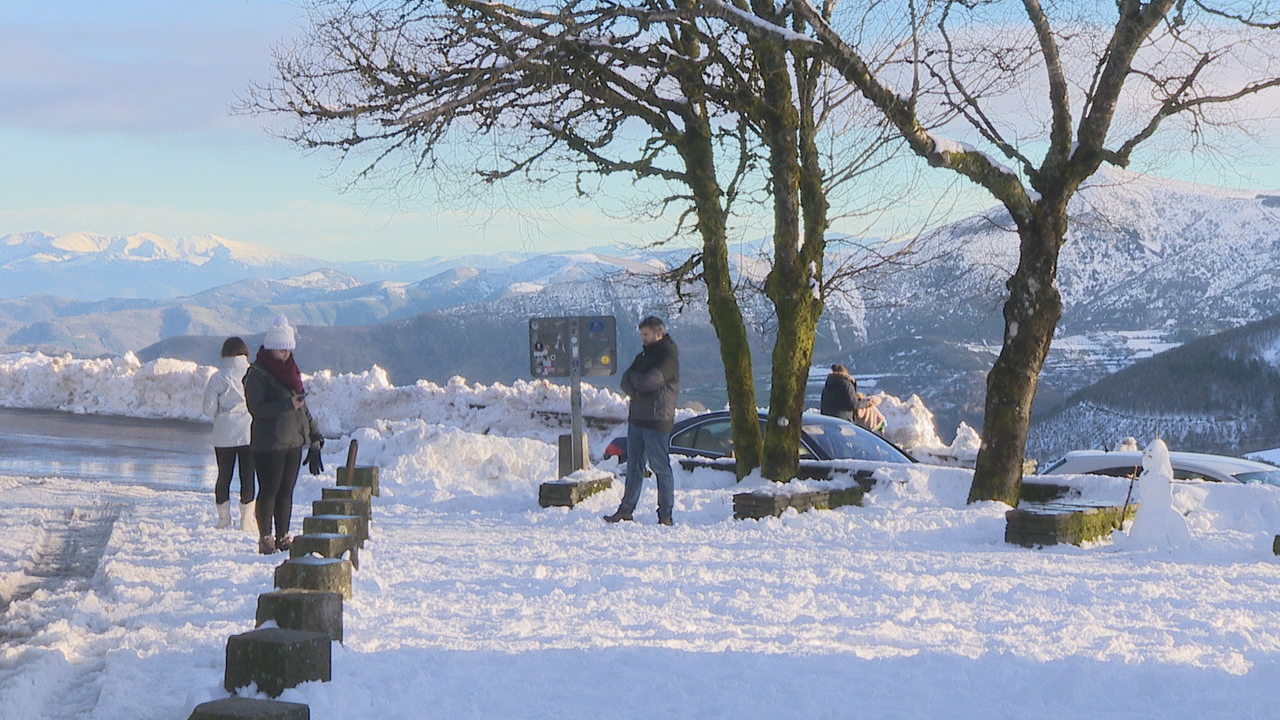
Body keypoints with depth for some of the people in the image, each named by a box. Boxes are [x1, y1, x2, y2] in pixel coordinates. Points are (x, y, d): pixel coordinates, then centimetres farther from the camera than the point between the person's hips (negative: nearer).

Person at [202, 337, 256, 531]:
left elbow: (209, 409, -3)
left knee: (224, 476, 12)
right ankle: (247, 519, 5)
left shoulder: (218, 377, -5)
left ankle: (224, 519, 16)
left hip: (224, 435, 1)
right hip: (249, 434, -1)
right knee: (247, 477, 5)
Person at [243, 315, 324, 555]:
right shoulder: (256, 375, -8)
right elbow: (257, 409, -18)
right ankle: (265, 539, 3)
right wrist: (287, 405, -26)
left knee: (286, 490, 10)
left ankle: (283, 537, 16)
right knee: (269, 491, -3)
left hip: (294, 441, 7)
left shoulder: (291, 371, 15)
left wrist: (314, 434, 16)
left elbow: (302, 406, 21)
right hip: (269, 443, -7)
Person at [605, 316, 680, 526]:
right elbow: (626, 382, 11)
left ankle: (665, 515, -1)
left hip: (657, 421, -8)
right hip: (636, 418, 8)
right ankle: (626, 509, 15)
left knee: (661, 468, -4)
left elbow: (651, 381, -21)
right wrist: (635, 391, -10)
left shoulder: (669, 357, -8)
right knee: (634, 466, 10)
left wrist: (634, 378, -3)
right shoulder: (643, 357, 19)